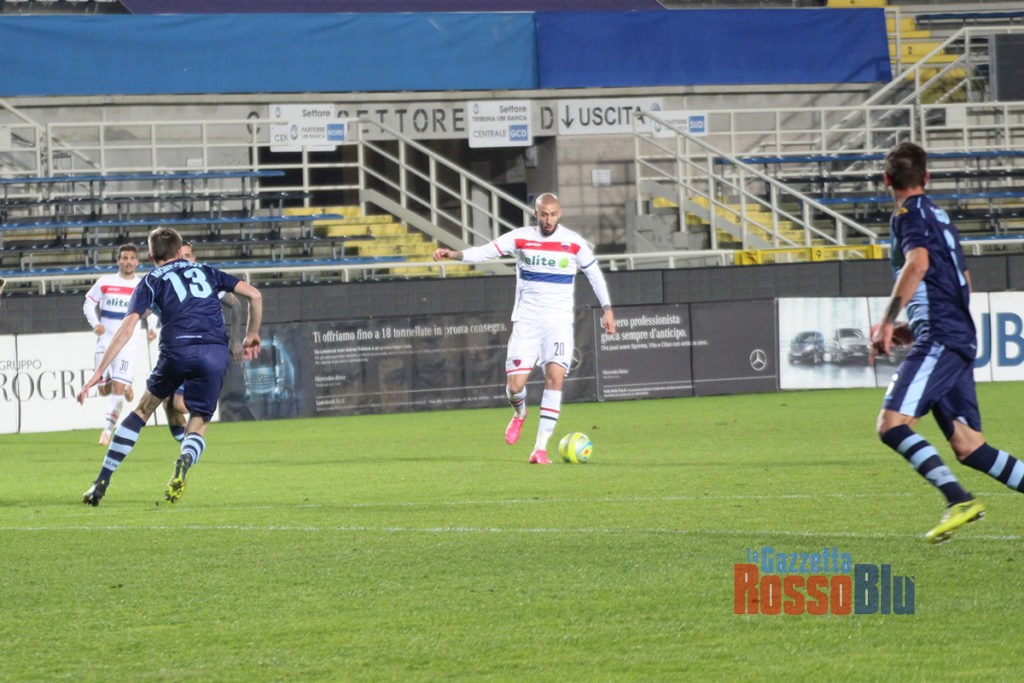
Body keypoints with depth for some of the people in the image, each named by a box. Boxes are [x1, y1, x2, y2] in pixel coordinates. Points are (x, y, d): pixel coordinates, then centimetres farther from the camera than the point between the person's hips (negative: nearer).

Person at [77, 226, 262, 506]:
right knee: (198, 425, 11)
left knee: (143, 409, 19)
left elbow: (128, 325, 4)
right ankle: (185, 461, -26)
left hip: (177, 349, -1)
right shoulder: (206, 271, 25)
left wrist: (99, 372, 2)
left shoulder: (152, 281, 16)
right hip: (216, 352, 1)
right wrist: (252, 334, 34)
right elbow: (254, 294, 19)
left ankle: (101, 484, 16)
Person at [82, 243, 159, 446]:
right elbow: (88, 304, 9)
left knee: (118, 388, -14)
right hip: (105, 341, 2)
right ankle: (127, 388, 37)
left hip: (128, 344, -2)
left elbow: (151, 311, 15)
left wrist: (151, 328, -5)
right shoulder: (105, 282, 1)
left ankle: (107, 431, -8)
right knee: (104, 389, 3)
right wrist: (95, 324, -9)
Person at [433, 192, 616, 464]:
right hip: (526, 320, 0)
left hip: (559, 322, 0)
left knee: (555, 377, -17)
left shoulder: (574, 243, -1)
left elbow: (594, 273, 11)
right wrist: (454, 254, -20)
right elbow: (485, 252, -4)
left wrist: (607, 309, 7)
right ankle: (519, 413, 31)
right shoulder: (520, 238, -1)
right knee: (515, 384, -9)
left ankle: (540, 448, -12)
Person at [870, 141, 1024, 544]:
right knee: (967, 446, 7)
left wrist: (888, 322, -24)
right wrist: (899, 324, 38)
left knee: (892, 425, -20)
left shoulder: (910, 213, -3)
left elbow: (918, 263, -22)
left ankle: (959, 500, -31)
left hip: (939, 339, -9)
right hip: (960, 338, 9)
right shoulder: (938, 216, 25)